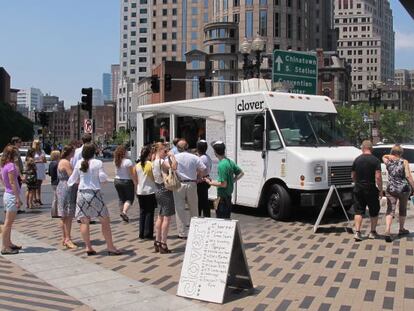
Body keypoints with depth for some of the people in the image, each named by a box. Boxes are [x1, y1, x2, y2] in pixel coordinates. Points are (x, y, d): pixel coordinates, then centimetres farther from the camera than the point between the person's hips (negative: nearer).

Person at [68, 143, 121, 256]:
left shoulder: (79, 163, 4)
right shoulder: (98, 163, -6)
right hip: (94, 193, -4)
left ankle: (88, 247, 10)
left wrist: (68, 183, 33)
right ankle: (111, 248, 5)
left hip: (81, 193, 4)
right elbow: (102, 178, -10)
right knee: (105, 221, 4)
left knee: (84, 221, 9)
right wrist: (105, 177, 11)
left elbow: (73, 178, 13)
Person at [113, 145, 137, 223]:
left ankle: (121, 212, 20)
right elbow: (132, 174, -16)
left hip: (117, 181, 5)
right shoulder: (128, 161, -18)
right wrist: (135, 183, -9)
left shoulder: (116, 161, -3)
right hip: (127, 181, -5)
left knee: (121, 198, 17)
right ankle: (124, 212, -16)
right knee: (130, 198, 4)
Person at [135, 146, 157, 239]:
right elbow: (155, 177, -9)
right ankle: (148, 234, 4)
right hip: (150, 191, -5)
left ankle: (142, 234, 15)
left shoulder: (137, 165, 3)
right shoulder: (151, 164, -13)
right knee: (149, 213, 3)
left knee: (142, 212, 13)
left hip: (140, 192, 5)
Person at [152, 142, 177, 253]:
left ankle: (157, 242, 22)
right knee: (167, 218, -5)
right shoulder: (161, 161, -18)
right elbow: (174, 167, -31)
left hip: (158, 190, 10)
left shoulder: (154, 161, 11)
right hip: (165, 190, -10)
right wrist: (172, 156, -15)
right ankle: (163, 245, -3)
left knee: (160, 217, 17)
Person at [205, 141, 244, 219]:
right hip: (229, 195, 9)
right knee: (227, 218, 19)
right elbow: (241, 173, 14)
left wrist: (211, 182, -12)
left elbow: (223, 184, -23)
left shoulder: (222, 165, -22)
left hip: (222, 196, -9)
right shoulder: (230, 161, 5)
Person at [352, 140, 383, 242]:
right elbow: (378, 177, -15)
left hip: (358, 189, 3)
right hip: (371, 189, -2)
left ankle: (357, 232, -4)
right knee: (374, 211, 14)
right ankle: (373, 232, 22)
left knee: (358, 211, 6)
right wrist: (380, 190, -6)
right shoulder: (375, 160, -9)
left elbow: (353, 176, 10)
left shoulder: (357, 160, 2)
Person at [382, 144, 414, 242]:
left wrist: (389, 156, 6)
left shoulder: (388, 161, 2)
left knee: (390, 210, -2)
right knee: (402, 209, 18)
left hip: (391, 189, 1)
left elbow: (384, 156, 25)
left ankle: (387, 232, -19)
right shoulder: (404, 162, -7)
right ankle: (401, 229, 35)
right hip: (404, 189, -1)